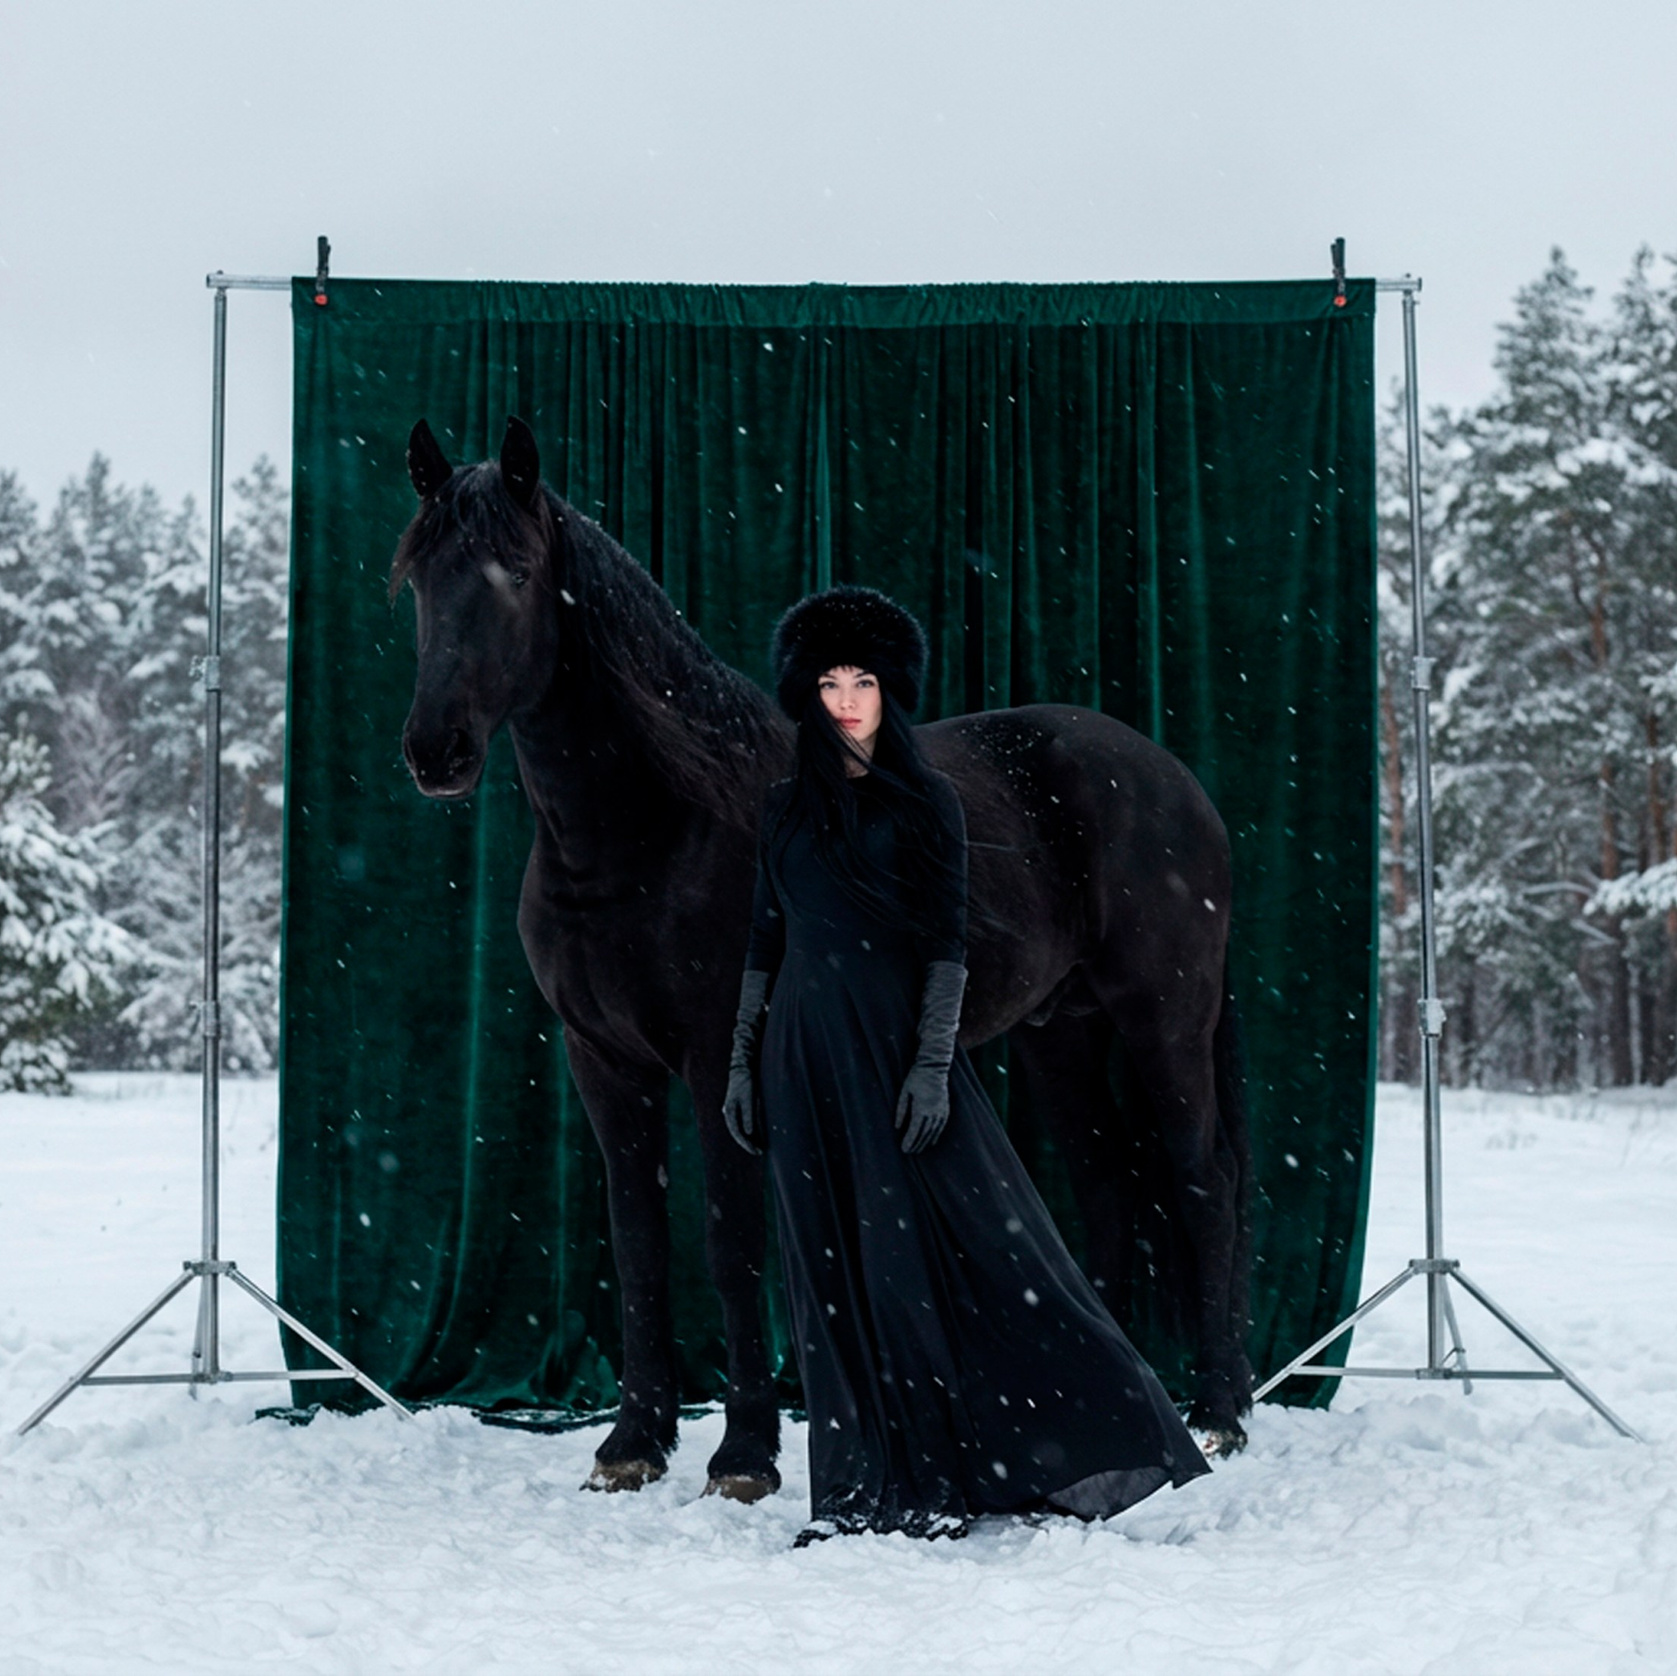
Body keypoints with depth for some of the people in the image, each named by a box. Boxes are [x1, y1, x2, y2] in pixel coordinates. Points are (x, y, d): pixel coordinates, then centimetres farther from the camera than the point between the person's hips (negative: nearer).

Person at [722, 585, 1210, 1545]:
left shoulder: (924, 802, -1)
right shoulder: (790, 808, 13)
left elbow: (947, 944, -6)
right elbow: (766, 943, 15)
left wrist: (933, 1064, -14)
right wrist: (743, 1061, 10)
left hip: (893, 1047, -5)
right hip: (805, 1056, 5)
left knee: (927, 1252, -7)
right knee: (834, 1270, 5)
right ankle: (871, 1485, 10)